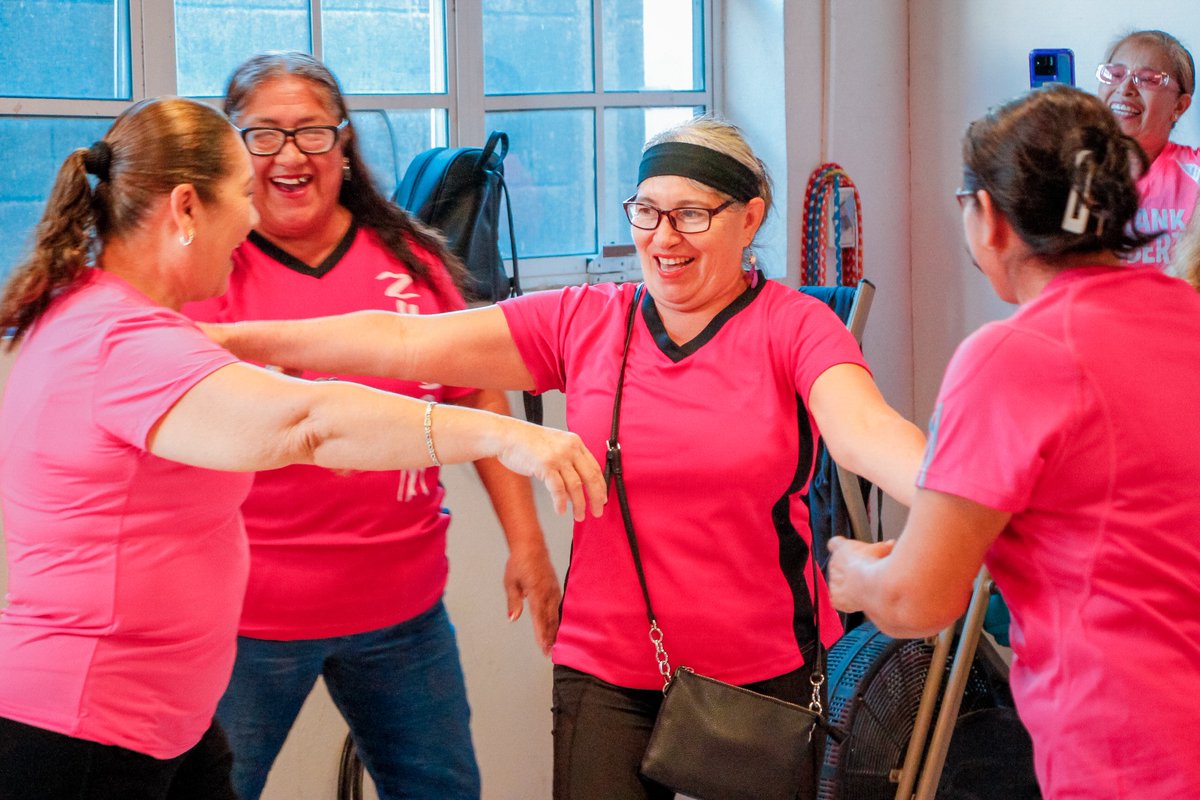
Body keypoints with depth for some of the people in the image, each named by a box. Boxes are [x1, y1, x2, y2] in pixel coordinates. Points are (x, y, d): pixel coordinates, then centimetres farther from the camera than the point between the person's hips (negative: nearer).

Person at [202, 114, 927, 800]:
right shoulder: (582, 322, 2)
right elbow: (407, 344, -2)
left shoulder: (794, 325, -5)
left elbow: (864, 429, -23)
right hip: (608, 671, 1)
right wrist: (234, 339, -8)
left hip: (764, 673, -1)